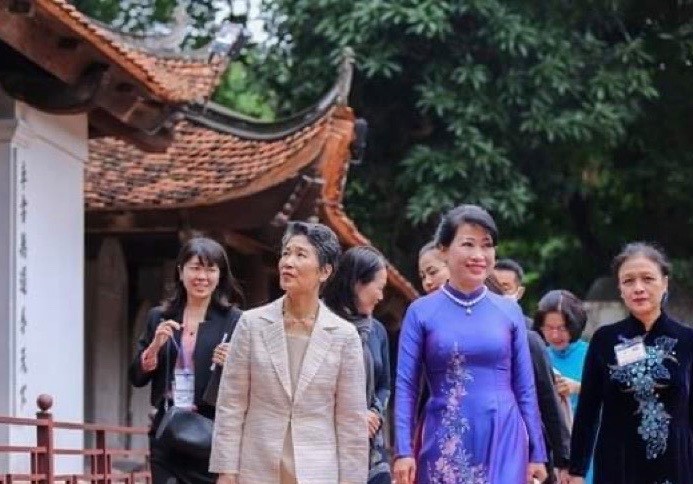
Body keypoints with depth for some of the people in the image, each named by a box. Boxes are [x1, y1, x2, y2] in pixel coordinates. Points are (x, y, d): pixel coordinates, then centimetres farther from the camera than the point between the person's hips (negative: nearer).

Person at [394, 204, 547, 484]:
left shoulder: (510, 312, 7)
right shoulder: (421, 312, 2)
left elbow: (525, 387, 9)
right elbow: (406, 386, 0)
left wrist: (537, 453, 6)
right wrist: (403, 451, -9)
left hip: (503, 442, 1)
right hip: (445, 444, -1)